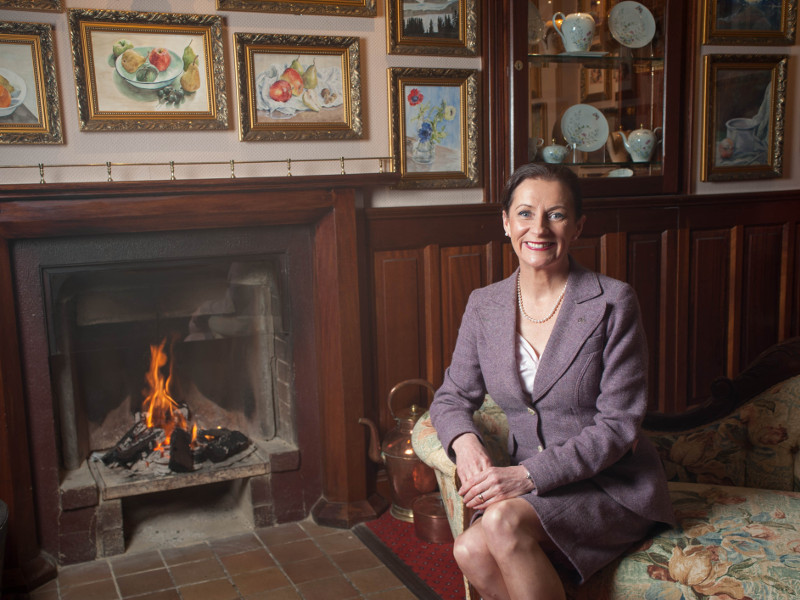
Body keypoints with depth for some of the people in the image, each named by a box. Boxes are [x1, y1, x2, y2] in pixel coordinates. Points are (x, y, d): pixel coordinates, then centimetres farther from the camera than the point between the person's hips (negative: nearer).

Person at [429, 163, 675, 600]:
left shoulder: (613, 302, -10)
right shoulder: (484, 305, 4)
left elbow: (617, 426, -12)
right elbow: (453, 396, 11)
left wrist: (529, 475, -22)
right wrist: (464, 440, -13)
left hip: (611, 485, -3)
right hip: (529, 488, 4)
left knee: (503, 522, -30)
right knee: (471, 552, -26)